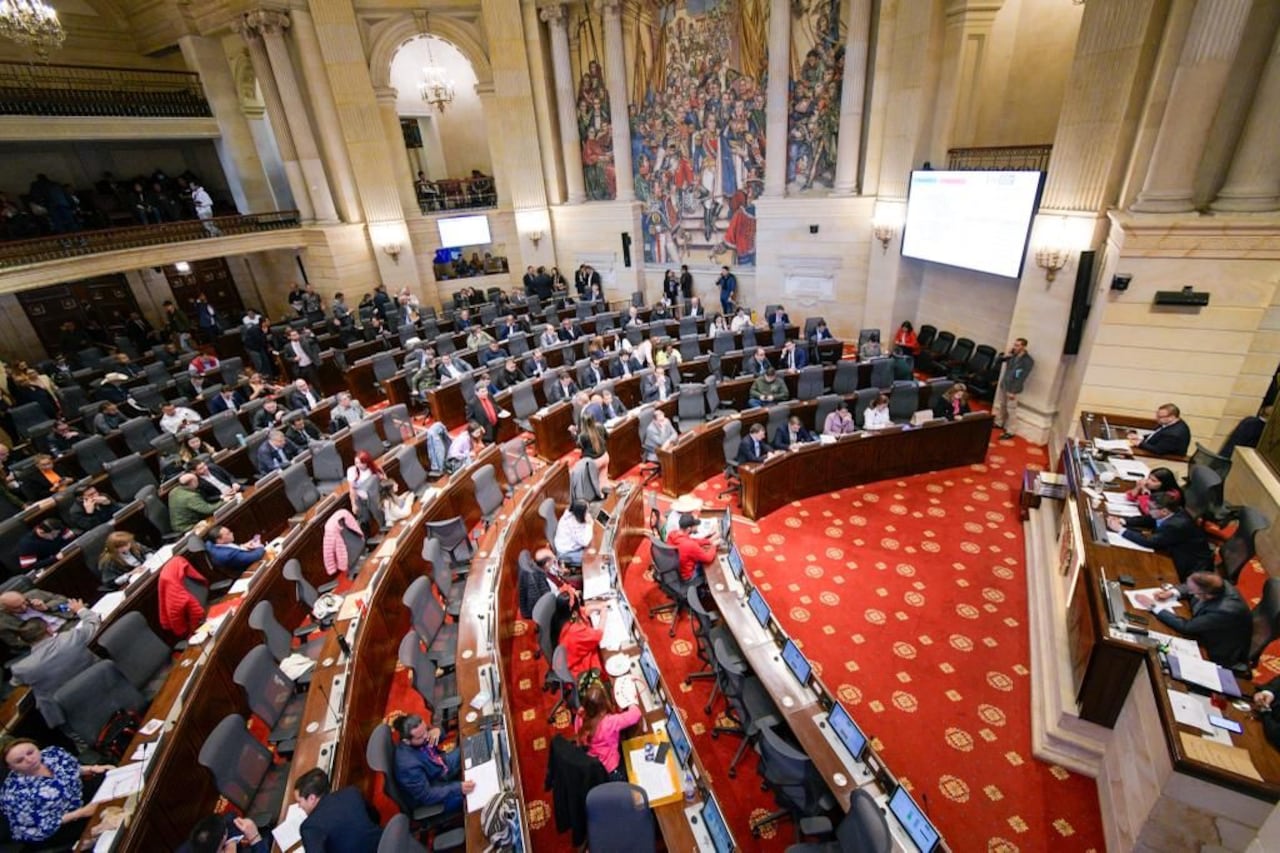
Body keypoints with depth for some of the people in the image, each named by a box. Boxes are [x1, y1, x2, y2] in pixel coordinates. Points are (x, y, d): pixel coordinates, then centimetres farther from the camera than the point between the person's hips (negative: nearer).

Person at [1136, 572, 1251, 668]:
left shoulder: (1225, 611, -37)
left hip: (1218, 656, -6)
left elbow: (1186, 627, -31)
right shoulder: (1216, 586, -17)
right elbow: (1189, 587, 4)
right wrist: (1172, 592, -14)